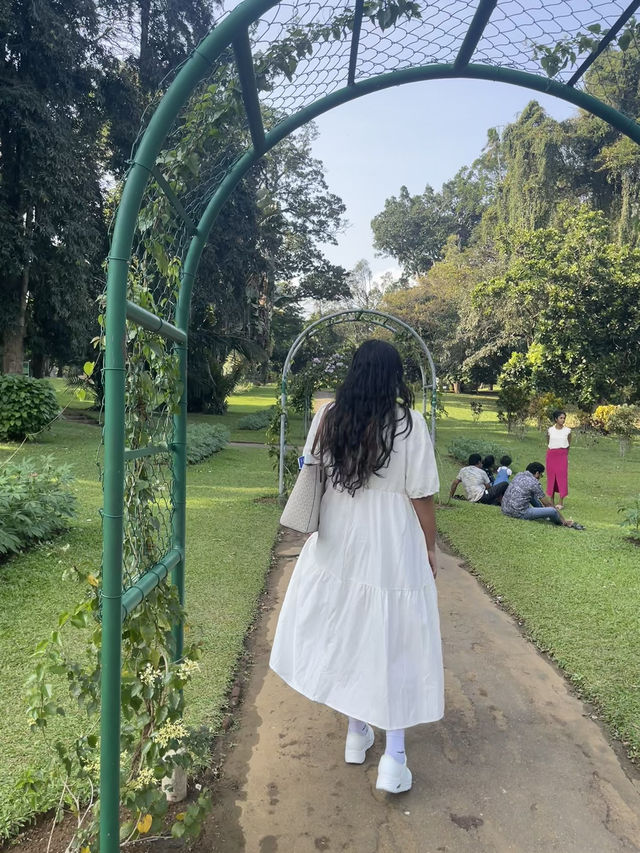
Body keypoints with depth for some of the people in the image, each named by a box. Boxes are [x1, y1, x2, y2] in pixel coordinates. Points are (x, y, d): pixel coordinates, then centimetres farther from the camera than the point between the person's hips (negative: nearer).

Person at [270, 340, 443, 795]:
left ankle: (357, 732, 34)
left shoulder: (328, 417, -4)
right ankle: (394, 754, 16)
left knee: (344, 634, 18)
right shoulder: (410, 423, -13)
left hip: (338, 544, 4)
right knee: (393, 642, 10)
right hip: (392, 546, -3)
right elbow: (422, 496, -10)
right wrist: (430, 548, 2)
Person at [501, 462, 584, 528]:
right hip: (519, 513, -9)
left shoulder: (519, 475, 14)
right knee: (552, 511, -13)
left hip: (504, 509, 9)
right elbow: (548, 504, -1)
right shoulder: (534, 483, -9)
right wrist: (564, 519, 9)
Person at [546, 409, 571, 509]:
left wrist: (564, 452, 11)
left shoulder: (567, 431, -2)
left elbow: (569, 444, 10)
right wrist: (549, 454, 8)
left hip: (563, 455, -1)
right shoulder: (550, 430, 0)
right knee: (551, 476, 4)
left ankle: (561, 502, 3)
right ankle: (552, 501, 13)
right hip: (551, 455, 1)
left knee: (562, 476, -3)